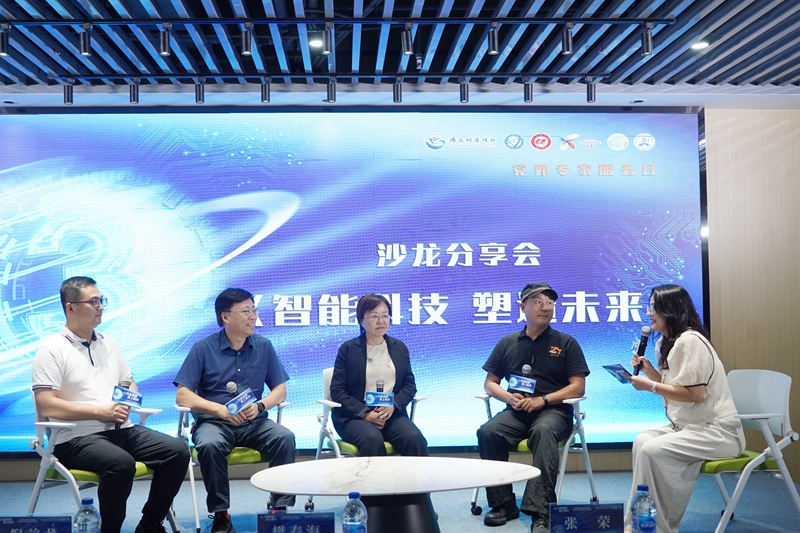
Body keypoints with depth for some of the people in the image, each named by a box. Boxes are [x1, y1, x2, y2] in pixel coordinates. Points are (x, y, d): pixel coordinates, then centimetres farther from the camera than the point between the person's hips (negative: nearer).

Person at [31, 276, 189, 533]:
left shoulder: (109, 343, 16)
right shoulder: (52, 350, -5)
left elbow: (130, 385, 23)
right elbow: (46, 406, -15)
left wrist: (126, 403, -2)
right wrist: (101, 411, -16)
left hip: (121, 429, 7)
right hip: (77, 437, -7)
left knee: (177, 451, -11)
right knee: (121, 463, -36)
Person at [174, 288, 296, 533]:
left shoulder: (263, 346, 5)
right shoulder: (203, 348, -3)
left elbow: (280, 390, 7)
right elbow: (182, 396, -7)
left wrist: (260, 406, -15)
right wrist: (220, 409, -21)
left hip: (254, 422, 2)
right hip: (213, 421, -2)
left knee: (285, 437, -26)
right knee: (209, 445, -34)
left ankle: (280, 508, -16)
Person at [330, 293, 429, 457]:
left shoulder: (399, 347, 14)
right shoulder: (348, 349, 3)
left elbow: (410, 385, 10)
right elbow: (337, 391, -2)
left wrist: (393, 406, -10)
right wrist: (365, 413, -15)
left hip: (392, 414, 3)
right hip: (355, 416, -3)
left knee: (415, 439, -27)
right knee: (372, 439, -35)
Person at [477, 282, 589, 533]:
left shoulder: (566, 343, 8)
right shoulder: (507, 343, 14)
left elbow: (577, 387, 0)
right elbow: (490, 383, 14)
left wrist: (542, 400, -14)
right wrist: (509, 397, -9)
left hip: (553, 410, -3)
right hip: (517, 410, 3)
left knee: (543, 431, -37)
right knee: (488, 432, -27)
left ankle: (540, 511, -41)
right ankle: (503, 504, -16)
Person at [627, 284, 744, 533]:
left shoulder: (689, 341, -19)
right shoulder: (668, 342, 12)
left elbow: (693, 393, -23)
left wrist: (650, 386, -18)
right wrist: (649, 370, 1)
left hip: (716, 430, -10)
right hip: (690, 425, 10)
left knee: (654, 450, -24)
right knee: (642, 441, -1)